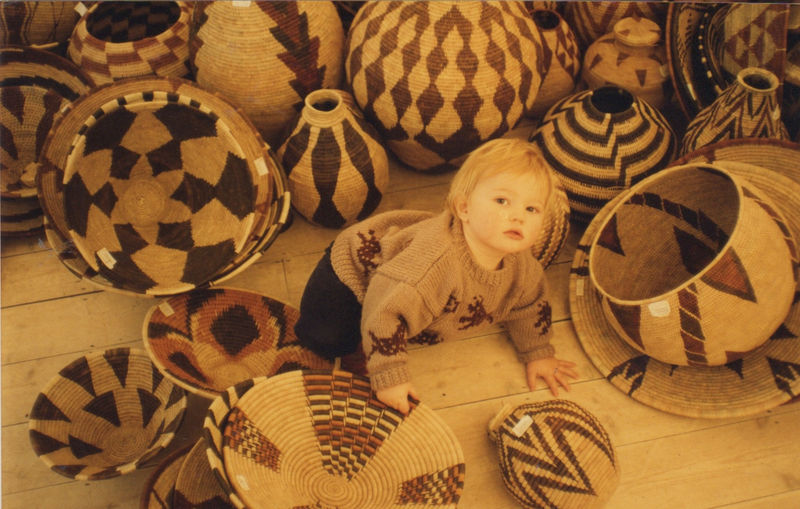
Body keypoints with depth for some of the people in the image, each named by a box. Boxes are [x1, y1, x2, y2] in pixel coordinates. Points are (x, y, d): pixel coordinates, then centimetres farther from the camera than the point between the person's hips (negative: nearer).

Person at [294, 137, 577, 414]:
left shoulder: (521, 264, -18)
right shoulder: (438, 259, -45)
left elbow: (530, 302, 4)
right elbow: (386, 304, -42)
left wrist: (538, 355, 10)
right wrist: (389, 378, -35)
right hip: (354, 265, -7)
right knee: (326, 337, -24)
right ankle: (352, 347, 8)